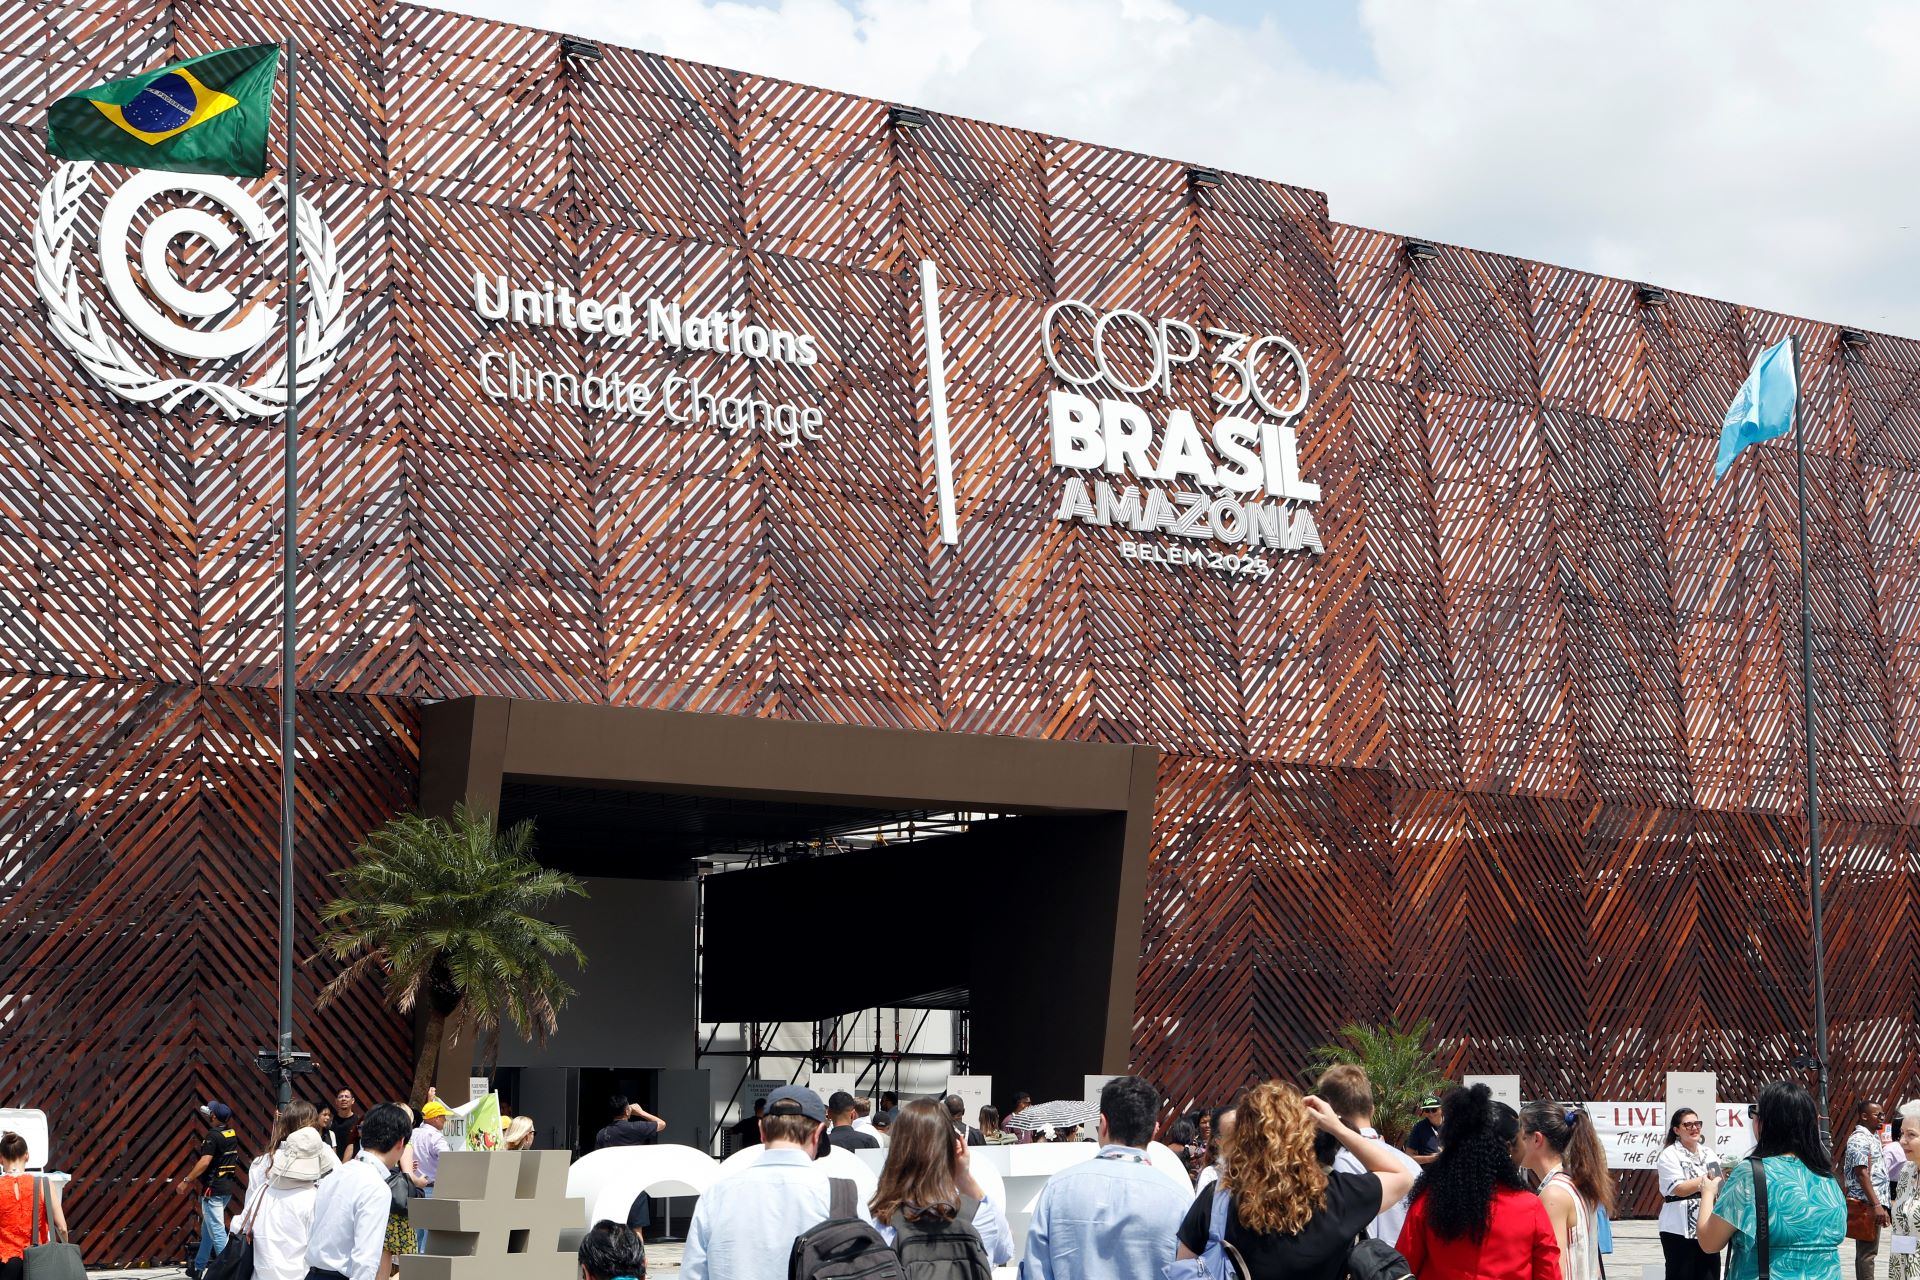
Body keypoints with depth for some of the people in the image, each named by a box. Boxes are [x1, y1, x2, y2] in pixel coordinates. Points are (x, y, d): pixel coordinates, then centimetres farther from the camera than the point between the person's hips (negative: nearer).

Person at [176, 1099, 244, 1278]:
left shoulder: (213, 1135, -15)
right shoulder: (232, 1135, 10)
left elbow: (205, 1162, -24)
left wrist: (186, 1181, -20)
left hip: (213, 1189, -9)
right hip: (227, 1188, 9)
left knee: (216, 1231, -8)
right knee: (207, 1228, 19)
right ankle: (198, 1267, 26)